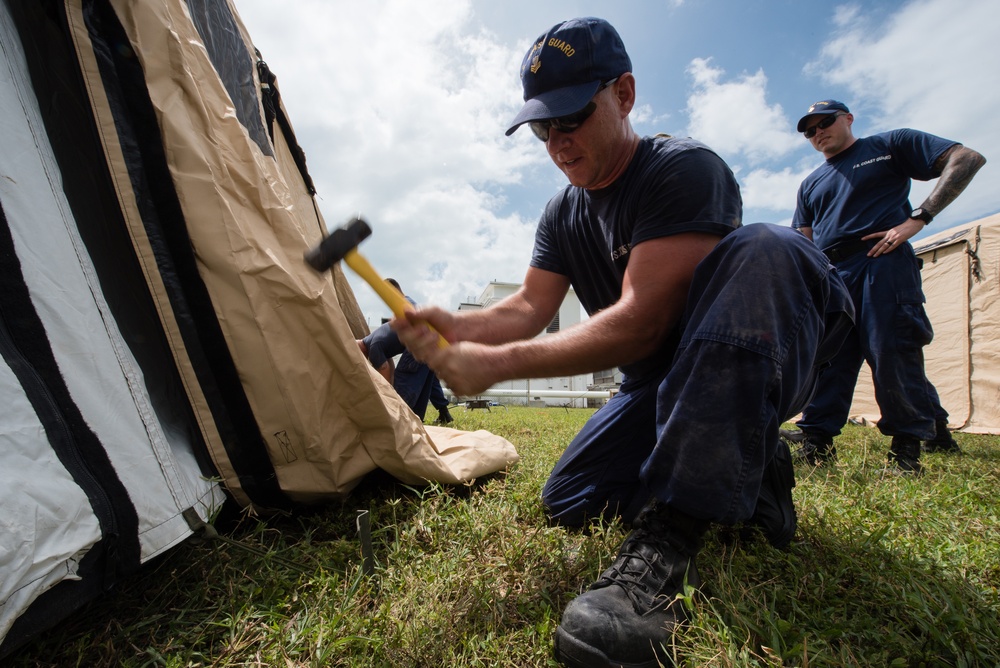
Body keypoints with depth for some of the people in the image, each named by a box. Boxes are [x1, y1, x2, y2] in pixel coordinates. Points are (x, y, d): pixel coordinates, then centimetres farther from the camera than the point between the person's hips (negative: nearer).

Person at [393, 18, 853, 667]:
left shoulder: (686, 168, -19)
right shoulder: (564, 216, 4)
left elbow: (640, 321, -30)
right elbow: (528, 308, -5)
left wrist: (499, 362, -33)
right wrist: (455, 326, -24)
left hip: (748, 370, -6)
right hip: (658, 384, 7)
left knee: (766, 249, -35)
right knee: (570, 501, -3)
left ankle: (669, 538, -37)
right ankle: (746, 474, 11)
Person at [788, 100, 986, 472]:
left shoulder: (889, 145, 14)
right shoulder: (811, 184, 26)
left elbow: (967, 159, 3)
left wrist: (917, 219, -9)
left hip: (882, 263, -4)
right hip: (829, 275, 4)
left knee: (892, 351, -9)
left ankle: (907, 445, 3)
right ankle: (816, 442, -1)